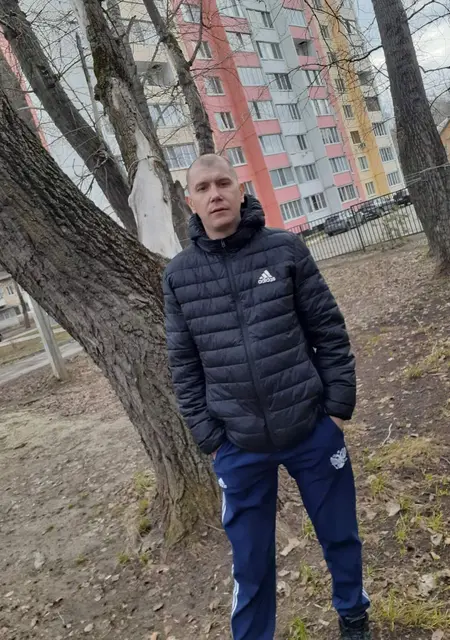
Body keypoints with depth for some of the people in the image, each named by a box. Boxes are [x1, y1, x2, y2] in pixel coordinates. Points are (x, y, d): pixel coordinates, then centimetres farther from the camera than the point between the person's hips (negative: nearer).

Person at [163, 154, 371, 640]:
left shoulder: (285, 249, -4)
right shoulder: (178, 276, -2)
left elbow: (329, 331, -1)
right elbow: (184, 365, 2)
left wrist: (338, 405, -1)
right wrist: (208, 437, 1)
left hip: (313, 431, 1)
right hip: (239, 448, 0)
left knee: (340, 536, 21)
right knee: (250, 563, 15)